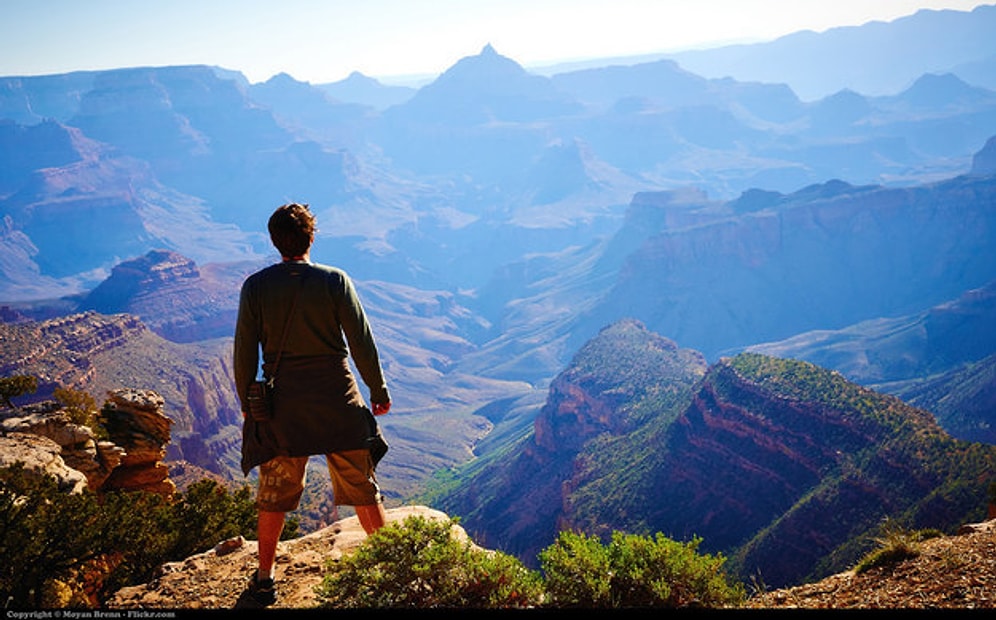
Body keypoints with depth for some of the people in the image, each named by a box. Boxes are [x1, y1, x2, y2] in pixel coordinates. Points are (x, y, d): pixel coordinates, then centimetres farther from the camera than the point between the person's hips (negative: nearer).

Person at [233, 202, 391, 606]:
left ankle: (264, 579, 25)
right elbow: (361, 342, -5)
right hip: (338, 402, -1)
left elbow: (244, 352, -1)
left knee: (275, 493, 15)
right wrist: (379, 391, 6)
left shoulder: (255, 287, -4)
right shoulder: (335, 280, -7)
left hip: (281, 406, 1)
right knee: (363, 488, 11)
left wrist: (246, 403, 11)